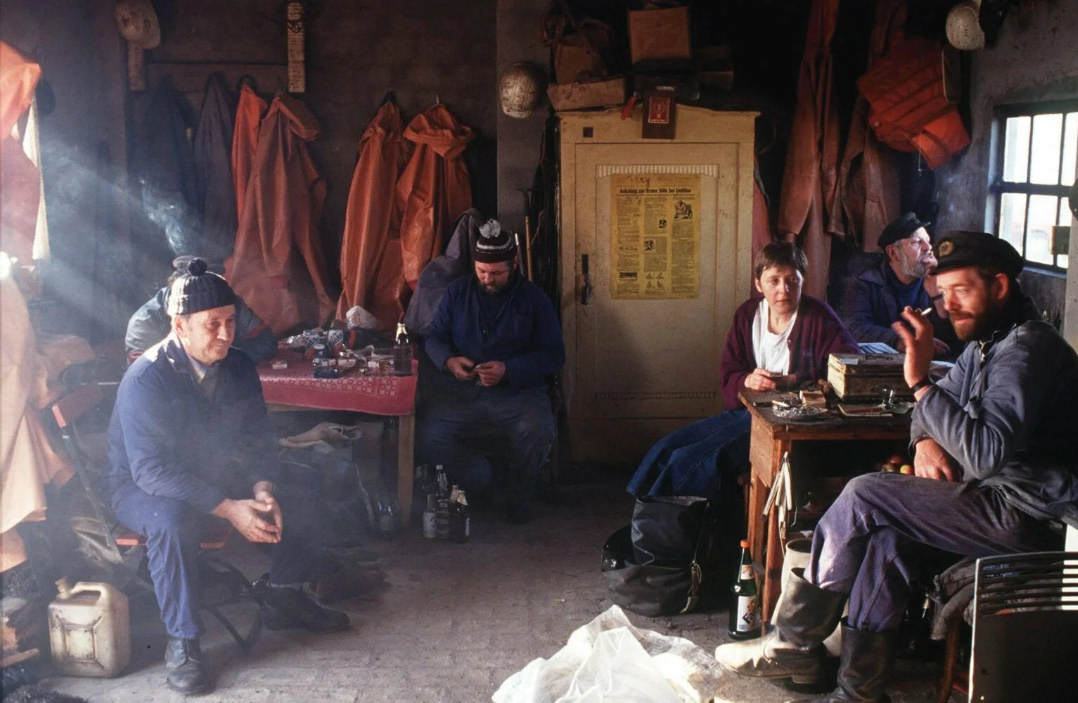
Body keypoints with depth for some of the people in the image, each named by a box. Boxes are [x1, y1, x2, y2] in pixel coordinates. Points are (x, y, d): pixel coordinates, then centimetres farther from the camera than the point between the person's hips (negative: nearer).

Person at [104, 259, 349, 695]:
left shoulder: (238, 368, -6)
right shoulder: (146, 378, -26)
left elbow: (259, 439, 3)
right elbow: (151, 470, -31)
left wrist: (263, 489, -19)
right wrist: (228, 509, -37)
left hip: (216, 474, 6)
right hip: (140, 485, -6)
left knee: (299, 506, -6)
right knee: (171, 523, -39)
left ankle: (284, 601, 18)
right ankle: (181, 642, -24)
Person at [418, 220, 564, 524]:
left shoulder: (534, 298, 5)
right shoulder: (457, 291, 12)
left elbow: (554, 355, 0)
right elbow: (433, 337, 15)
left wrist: (508, 370, -16)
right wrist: (448, 361, -10)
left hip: (518, 391, -1)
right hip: (459, 389, 2)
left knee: (538, 433, -33)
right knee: (428, 437, -28)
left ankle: (516, 492, 1)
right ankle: (482, 479, 2)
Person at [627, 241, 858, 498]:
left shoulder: (817, 317, -8)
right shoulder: (748, 314, 8)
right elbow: (728, 374, 9)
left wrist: (793, 381, -25)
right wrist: (747, 380, -16)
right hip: (744, 412, 7)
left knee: (689, 460, -21)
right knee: (664, 451, -5)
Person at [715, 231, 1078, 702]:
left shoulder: (1026, 349, -18)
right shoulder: (986, 344, 14)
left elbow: (986, 453, -30)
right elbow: (933, 410, 22)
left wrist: (920, 382, -30)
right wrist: (926, 439, -2)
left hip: (1029, 517, -9)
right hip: (1000, 497, 9)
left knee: (866, 496, -15)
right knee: (886, 533, -14)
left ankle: (793, 642, -2)